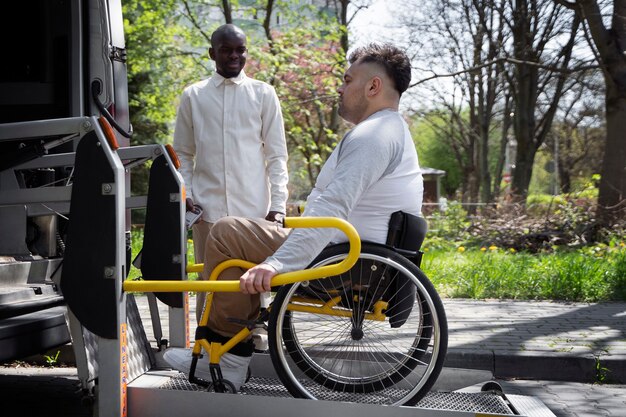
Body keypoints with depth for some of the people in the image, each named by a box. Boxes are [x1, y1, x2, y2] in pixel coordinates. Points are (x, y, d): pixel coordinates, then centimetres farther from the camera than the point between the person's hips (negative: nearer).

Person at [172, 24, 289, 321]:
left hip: (254, 208, -1)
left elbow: (276, 155, 6)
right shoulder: (193, 96, 11)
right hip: (208, 207, 1)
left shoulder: (263, 94, 8)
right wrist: (185, 194, 0)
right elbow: (183, 154, 14)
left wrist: (278, 205, -3)